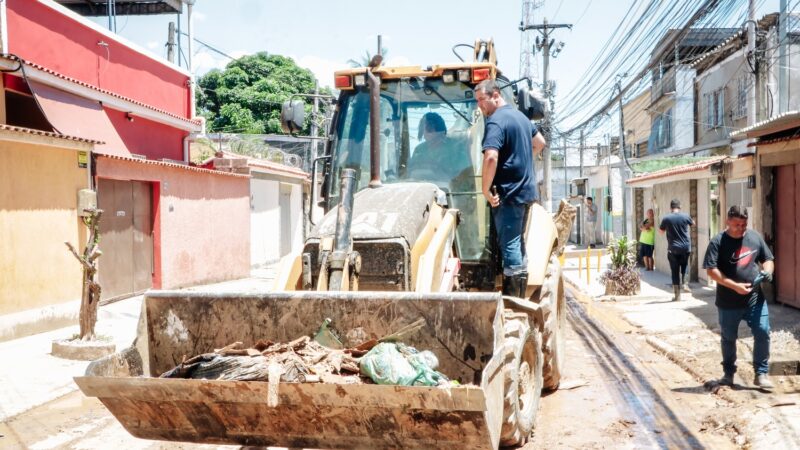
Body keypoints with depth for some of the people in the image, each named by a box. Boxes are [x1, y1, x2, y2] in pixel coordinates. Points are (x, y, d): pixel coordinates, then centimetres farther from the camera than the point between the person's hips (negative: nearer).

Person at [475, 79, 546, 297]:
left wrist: (486, 190, -20)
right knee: (518, 242, 16)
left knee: (509, 244, -6)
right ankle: (520, 297, 23)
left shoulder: (496, 122, -16)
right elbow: (540, 143, 28)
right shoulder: (520, 116, 14)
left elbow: (491, 158, -29)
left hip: (508, 193, -9)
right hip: (527, 189, 9)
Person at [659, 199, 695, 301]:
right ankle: (684, 283, 13)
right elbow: (693, 224, 19)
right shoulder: (685, 216, -3)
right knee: (684, 266, 28)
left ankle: (677, 294, 5)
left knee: (675, 271, 4)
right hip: (686, 247, 2)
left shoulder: (666, 218, -6)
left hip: (673, 249, -1)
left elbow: (661, 231, 9)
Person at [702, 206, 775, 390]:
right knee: (728, 338, 11)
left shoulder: (755, 237, 4)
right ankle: (728, 373, 28)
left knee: (762, 333, -4)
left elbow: (768, 259, 15)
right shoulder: (718, 242, -8)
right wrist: (735, 286, -22)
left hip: (755, 299, 2)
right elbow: (711, 270, -14)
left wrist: (767, 271, -9)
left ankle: (761, 374, 10)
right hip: (728, 302, -2)